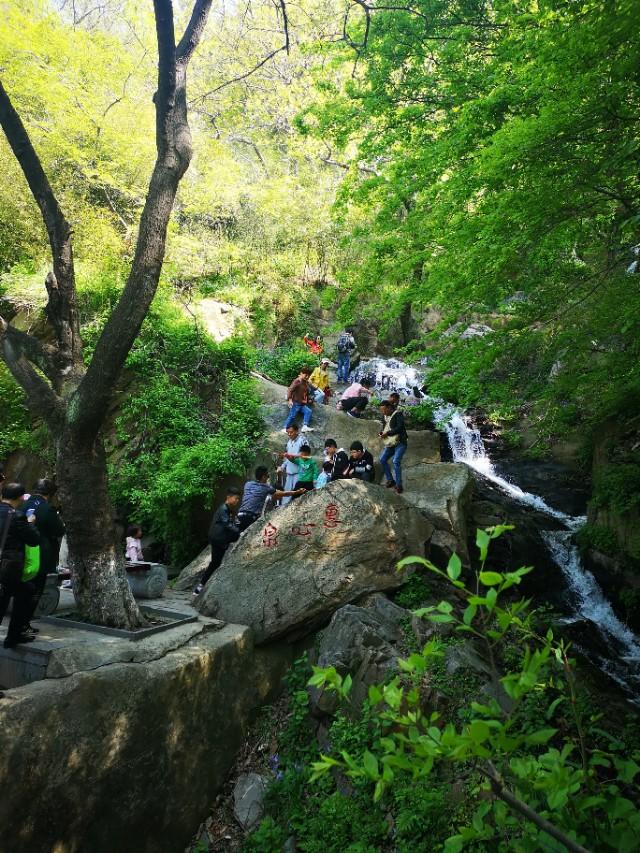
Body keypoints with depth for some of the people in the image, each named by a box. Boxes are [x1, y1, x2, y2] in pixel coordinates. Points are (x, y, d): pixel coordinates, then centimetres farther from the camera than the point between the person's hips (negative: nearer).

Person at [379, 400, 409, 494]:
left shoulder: (398, 414, -12)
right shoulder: (384, 416, 11)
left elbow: (400, 428, -24)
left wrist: (387, 433, -23)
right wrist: (381, 433, 0)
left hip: (400, 443, -8)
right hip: (390, 444, 8)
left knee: (396, 461, -21)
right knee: (382, 459, -4)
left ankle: (399, 485, -13)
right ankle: (390, 480, 10)